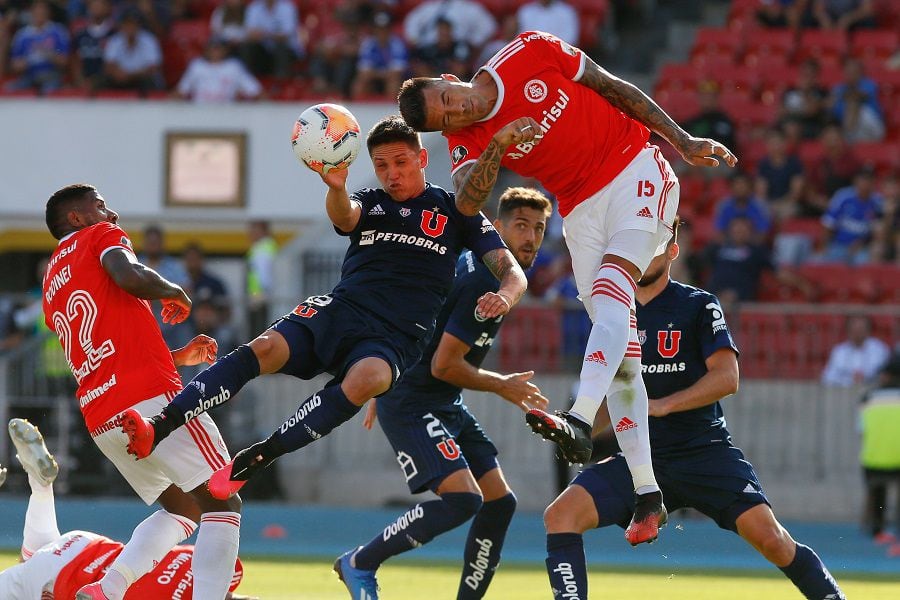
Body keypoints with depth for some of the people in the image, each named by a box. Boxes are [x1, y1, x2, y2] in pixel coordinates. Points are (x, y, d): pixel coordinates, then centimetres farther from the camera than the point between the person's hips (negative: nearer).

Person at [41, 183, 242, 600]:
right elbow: (130, 276, -16)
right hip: (151, 399, -8)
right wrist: (175, 293, 3)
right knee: (222, 505, -6)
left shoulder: (52, 287, 27)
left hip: (100, 420, 8)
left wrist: (180, 357, 32)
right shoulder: (101, 237, 7)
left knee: (182, 509, 21)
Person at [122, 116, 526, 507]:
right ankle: (157, 428, -36)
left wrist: (503, 297, -21)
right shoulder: (367, 204, 17)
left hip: (395, 340, -2)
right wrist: (336, 188, -35)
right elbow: (343, 216, -9)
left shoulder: (455, 211, 11)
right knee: (265, 348, -26)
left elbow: (513, 273, 5)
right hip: (337, 313, 2)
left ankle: (256, 459, -38)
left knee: (365, 380, -38)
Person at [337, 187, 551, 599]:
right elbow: (444, 365, -22)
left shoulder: (472, 264, 11)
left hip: (445, 408, 11)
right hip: (412, 407, -11)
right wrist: (501, 386, -7)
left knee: (500, 502, 6)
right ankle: (360, 564, -7)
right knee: (462, 499, -24)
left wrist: (387, 386, 24)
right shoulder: (485, 283, -21)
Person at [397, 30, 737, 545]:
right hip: (581, 209, 4)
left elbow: (615, 89, -2)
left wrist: (683, 141, -2)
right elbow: (467, 203, -25)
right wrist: (498, 145, -39)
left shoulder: (530, 54, -12)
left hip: (636, 172, -4)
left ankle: (580, 421, -44)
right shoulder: (470, 142, -6)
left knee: (609, 289, -27)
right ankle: (647, 494, 0)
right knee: (620, 350, -1)